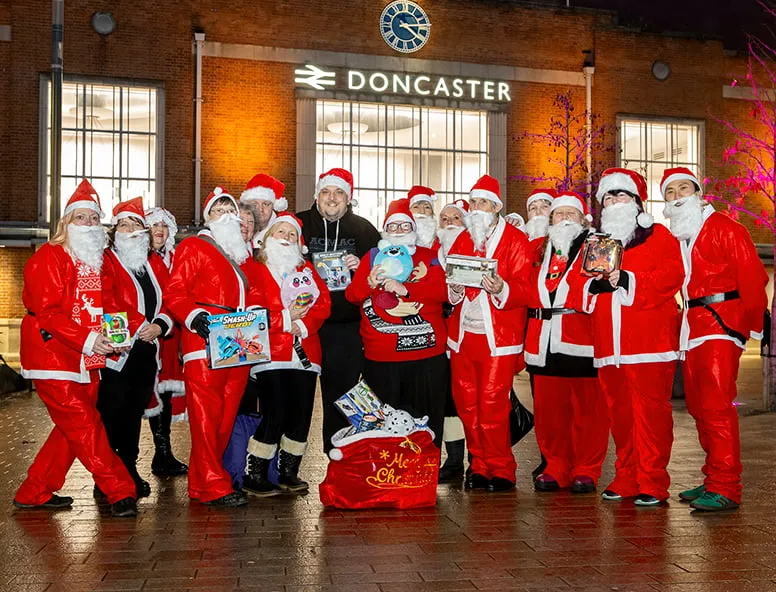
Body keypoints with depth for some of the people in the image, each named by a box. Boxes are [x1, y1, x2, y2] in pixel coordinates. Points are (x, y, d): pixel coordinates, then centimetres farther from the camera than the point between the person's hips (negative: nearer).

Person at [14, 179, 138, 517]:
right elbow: (47, 312, -16)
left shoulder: (96, 261, 16)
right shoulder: (49, 257, -7)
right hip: (53, 358, -8)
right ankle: (119, 491, -6)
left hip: (87, 361, 8)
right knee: (85, 426, -9)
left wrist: (113, 335, 2)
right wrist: (87, 339, -25)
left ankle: (35, 493, 21)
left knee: (73, 430, 9)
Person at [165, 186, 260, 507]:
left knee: (226, 416, 7)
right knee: (206, 415, -8)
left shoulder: (242, 253, 25)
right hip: (204, 346, -7)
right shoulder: (193, 247, 5)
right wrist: (194, 317, -19)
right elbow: (174, 293, -4)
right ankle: (214, 487, -4)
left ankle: (200, 483, 16)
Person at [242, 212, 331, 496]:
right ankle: (253, 476, 5)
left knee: (301, 414, 3)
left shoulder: (306, 268, 19)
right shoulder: (256, 270, 5)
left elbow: (323, 302, 7)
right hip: (271, 353, -5)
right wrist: (285, 318, -11)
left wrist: (304, 324, -9)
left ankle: (288, 473, 19)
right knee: (274, 416, -10)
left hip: (304, 353, 5)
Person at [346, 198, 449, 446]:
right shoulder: (373, 256, 12)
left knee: (426, 417, 5)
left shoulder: (428, 257, 9)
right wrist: (369, 283, -17)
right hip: (380, 357, 1)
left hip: (426, 353, -1)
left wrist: (405, 288, -21)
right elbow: (352, 295, 5)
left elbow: (442, 290, -8)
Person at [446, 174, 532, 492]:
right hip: (463, 334, 5)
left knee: (492, 405, -5)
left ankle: (501, 469, 10)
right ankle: (480, 466, 19)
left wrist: (500, 289, -27)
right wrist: (455, 289, -9)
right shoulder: (462, 240, 15)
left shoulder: (515, 240, 0)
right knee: (466, 403, 6)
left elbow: (524, 289, -9)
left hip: (499, 337, -5)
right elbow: (450, 285, 13)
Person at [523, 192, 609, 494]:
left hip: (582, 341, -4)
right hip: (544, 341, 5)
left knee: (587, 408, -1)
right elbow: (527, 293, 19)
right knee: (548, 408, 7)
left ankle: (586, 470, 10)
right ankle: (556, 467, 18)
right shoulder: (539, 251, 19)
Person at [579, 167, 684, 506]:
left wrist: (628, 280, -18)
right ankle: (626, 479, 17)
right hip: (608, 345, 5)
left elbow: (672, 275, -7)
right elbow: (578, 287, 15)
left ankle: (653, 484, -1)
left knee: (650, 411, -6)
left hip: (649, 341, -5)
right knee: (618, 412, 8)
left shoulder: (657, 236, 8)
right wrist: (595, 285, -8)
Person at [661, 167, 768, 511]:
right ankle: (714, 479, 19)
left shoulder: (724, 229, -4)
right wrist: (682, 323, 6)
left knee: (716, 405, -12)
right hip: (691, 328, 8)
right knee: (699, 406, 10)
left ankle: (725, 489, -7)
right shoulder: (675, 237, 17)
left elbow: (752, 276, -9)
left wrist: (755, 324, -11)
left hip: (720, 324, -8)